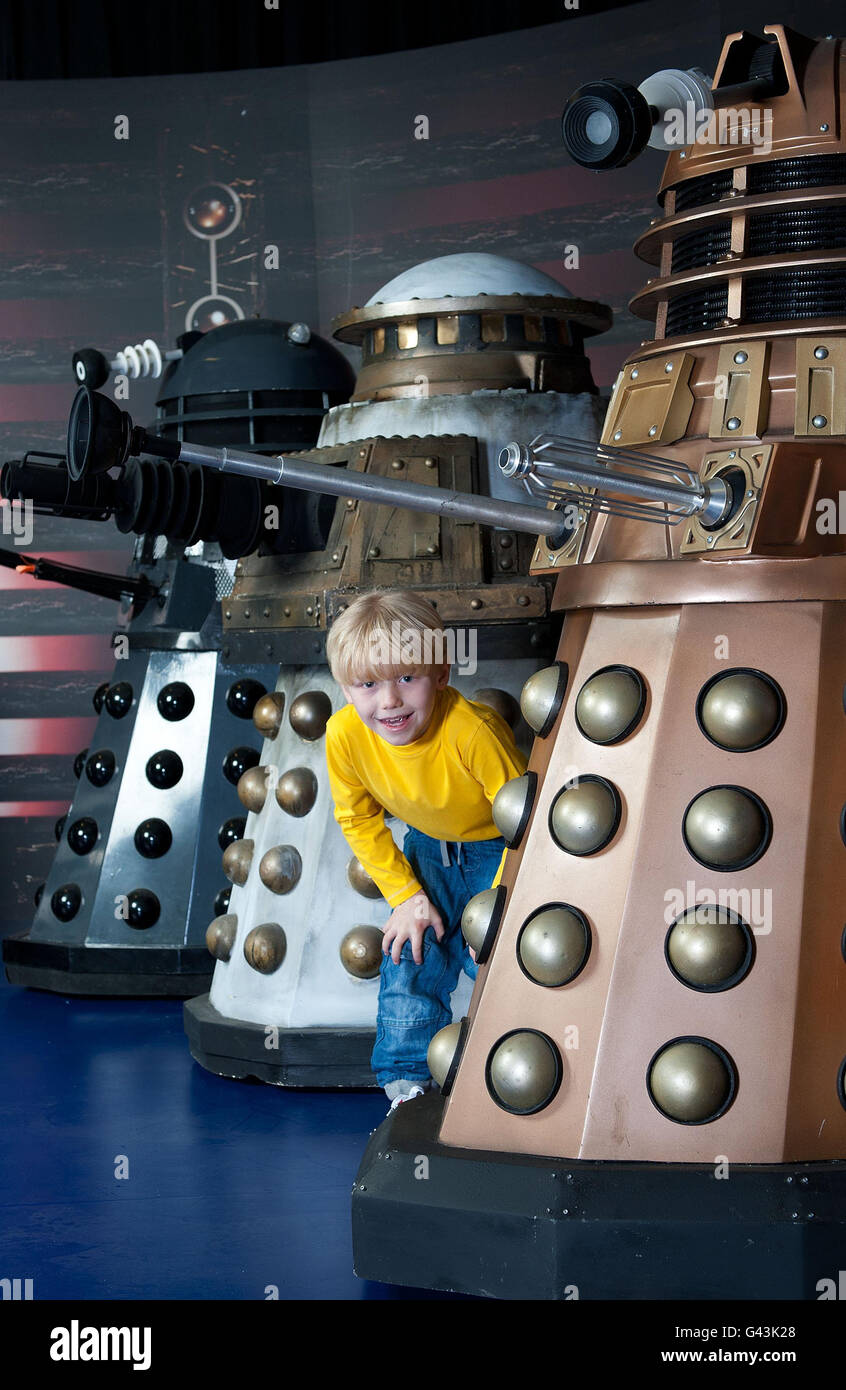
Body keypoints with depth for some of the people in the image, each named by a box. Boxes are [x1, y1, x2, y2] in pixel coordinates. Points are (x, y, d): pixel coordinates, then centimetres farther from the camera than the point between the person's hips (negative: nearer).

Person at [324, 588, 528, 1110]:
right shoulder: (344, 735, -24)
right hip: (428, 851, 4)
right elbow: (359, 821, -4)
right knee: (408, 961, -1)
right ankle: (408, 1087, 15)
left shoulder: (474, 730, -38)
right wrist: (405, 895, -7)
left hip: (497, 850, -4)